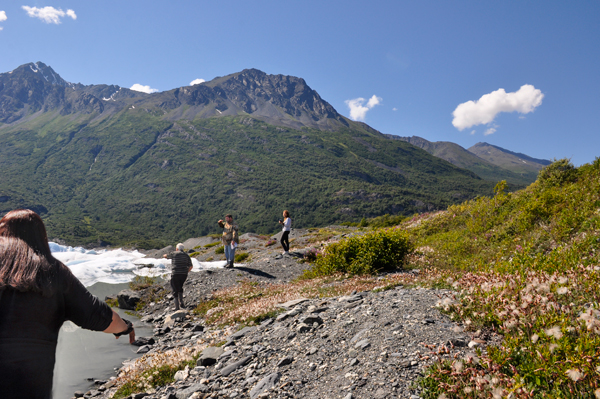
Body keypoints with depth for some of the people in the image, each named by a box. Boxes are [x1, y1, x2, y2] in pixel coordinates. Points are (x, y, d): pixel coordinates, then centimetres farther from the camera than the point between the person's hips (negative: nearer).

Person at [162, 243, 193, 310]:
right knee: (180, 287, 26)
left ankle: (177, 307, 3)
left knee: (175, 290, 5)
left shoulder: (174, 254, -1)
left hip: (175, 274, -4)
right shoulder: (186, 255, 10)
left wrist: (164, 255, 41)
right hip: (184, 274, 4)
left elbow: (165, 255, 17)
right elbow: (191, 266, 8)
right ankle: (181, 302, 13)